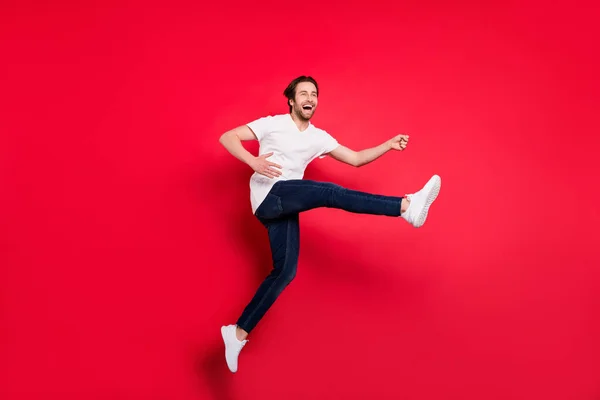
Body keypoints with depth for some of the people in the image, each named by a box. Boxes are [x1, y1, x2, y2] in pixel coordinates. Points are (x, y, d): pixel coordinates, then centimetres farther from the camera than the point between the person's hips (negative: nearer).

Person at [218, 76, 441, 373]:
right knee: (330, 193, -24)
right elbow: (227, 137, -3)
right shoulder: (273, 124, 2)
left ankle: (238, 333, 3)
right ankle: (407, 206, -31)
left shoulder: (318, 137, 17)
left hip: (285, 207, 7)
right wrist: (254, 162, -20)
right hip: (269, 196, -7)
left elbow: (356, 159, 17)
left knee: (285, 271, -3)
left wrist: (389, 145, 3)